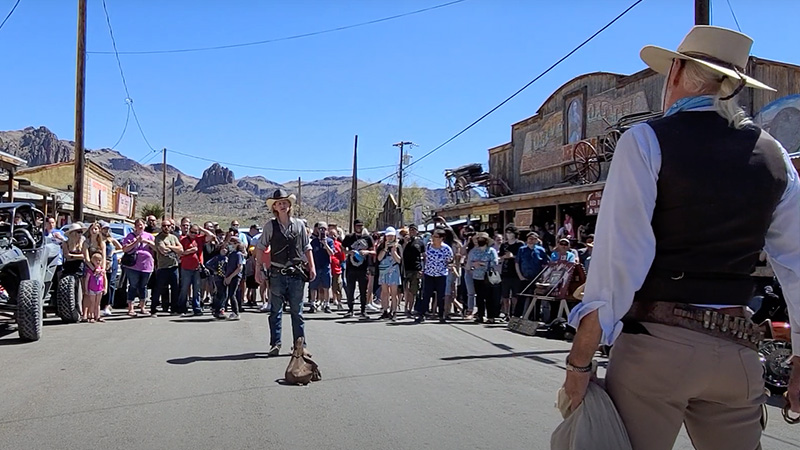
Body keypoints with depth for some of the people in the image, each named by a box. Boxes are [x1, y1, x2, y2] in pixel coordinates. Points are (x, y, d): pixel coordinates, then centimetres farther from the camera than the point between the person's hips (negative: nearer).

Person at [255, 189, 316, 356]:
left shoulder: (299, 224, 4)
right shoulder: (270, 226, 0)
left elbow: (307, 247, 10)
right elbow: (260, 248, 3)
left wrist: (312, 267, 2)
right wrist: (258, 270, -1)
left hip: (296, 273, 1)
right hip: (277, 274, -1)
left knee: (297, 311, 7)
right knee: (275, 311, 5)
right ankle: (275, 344, 13)